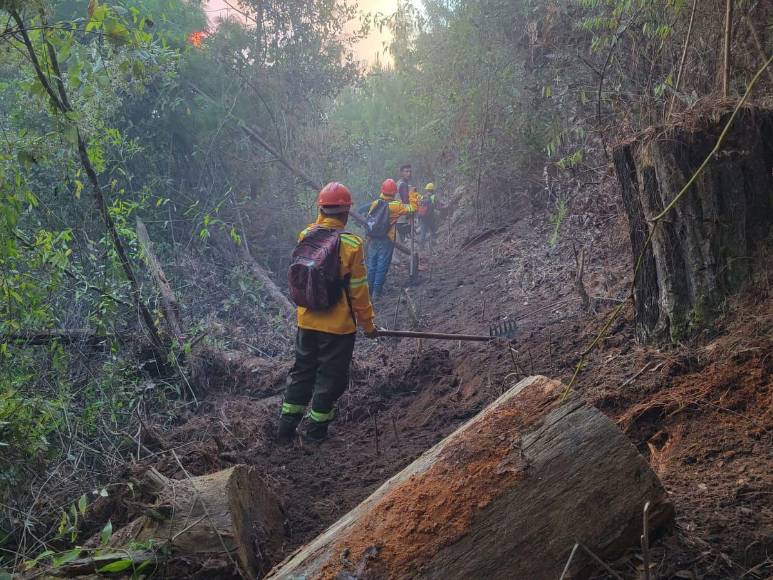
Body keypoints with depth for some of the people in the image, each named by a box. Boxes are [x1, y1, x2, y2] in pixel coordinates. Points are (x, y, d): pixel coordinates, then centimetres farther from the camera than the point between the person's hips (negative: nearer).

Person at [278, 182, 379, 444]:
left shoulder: (305, 236, -6)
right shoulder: (350, 244, -17)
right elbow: (358, 290, -14)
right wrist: (368, 324, -1)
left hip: (307, 321, 5)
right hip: (338, 325, -5)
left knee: (302, 371, 19)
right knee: (330, 378, 11)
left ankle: (287, 426, 24)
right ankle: (316, 430, 20)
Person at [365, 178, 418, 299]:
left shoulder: (374, 204, 0)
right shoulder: (395, 206, -13)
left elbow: (369, 219, 8)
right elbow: (412, 208, -12)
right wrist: (413, 196, 1)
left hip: (372, 240, 4)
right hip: (385, 241, -4)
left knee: (371, 265, 14)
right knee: (382, 266, 4)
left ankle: (369, 290, 20)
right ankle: (377, 292, 6)